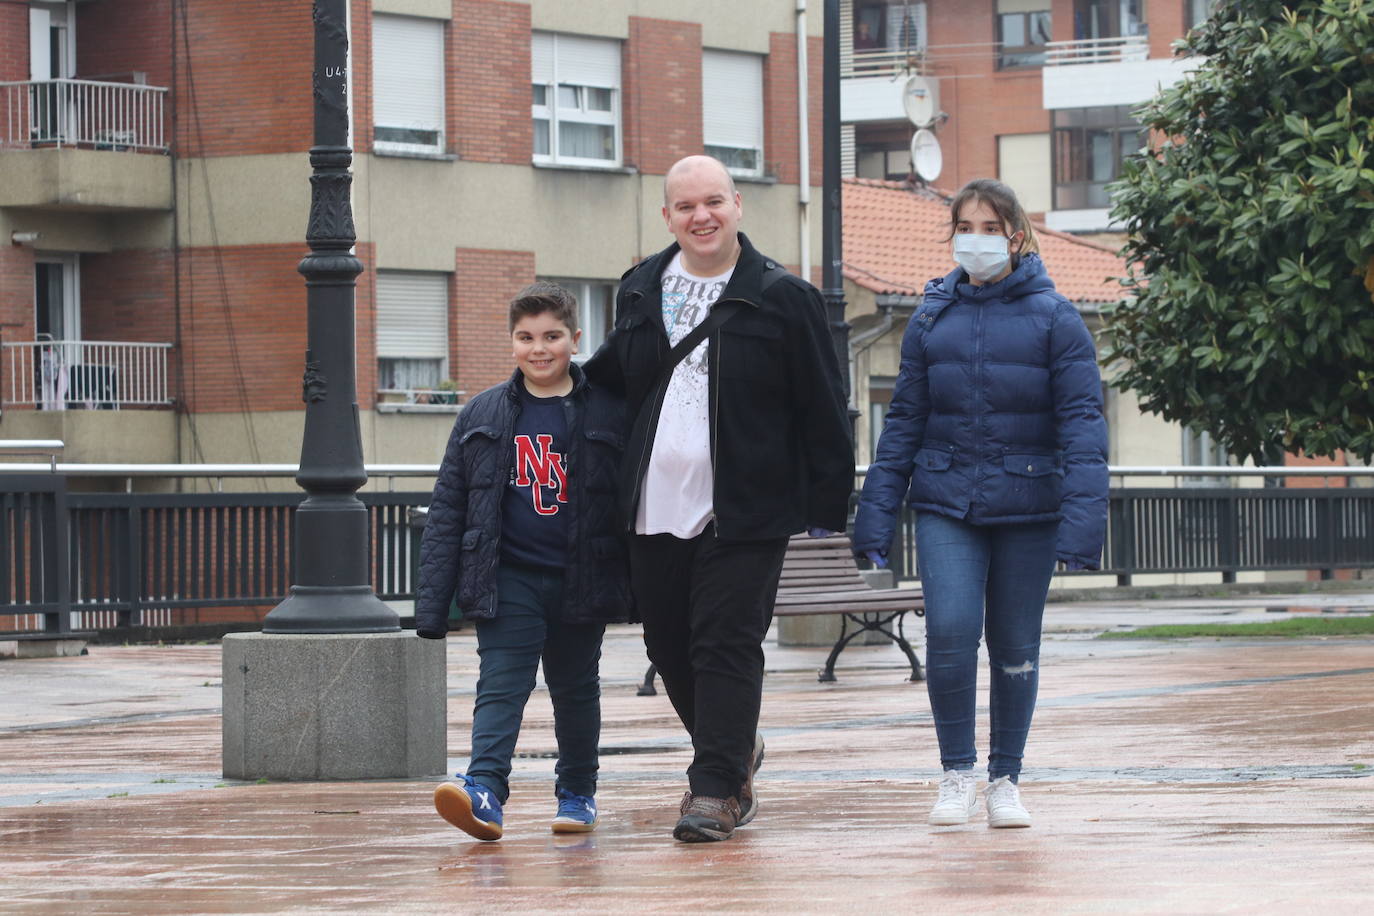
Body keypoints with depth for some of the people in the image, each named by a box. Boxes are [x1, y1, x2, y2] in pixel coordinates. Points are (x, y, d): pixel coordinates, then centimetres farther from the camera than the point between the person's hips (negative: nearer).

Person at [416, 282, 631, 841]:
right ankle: (485, 792, -26)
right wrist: (433, 601, 1)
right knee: (501, 684, -12)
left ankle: (578, 793, 27)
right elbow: (448, 510, 6)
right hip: (508, 579, 0)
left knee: (575, 687, 12)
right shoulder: (482, 417, 5)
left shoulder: (607, 413, 0)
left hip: (581, 579, 0)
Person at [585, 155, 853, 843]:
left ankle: (716, 789, -3)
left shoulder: (783, 299, -3)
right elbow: (611, 383, 26)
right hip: (656, 507, 5)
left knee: (726, 646, -8)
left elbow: (822, 411, -2)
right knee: (669, 644, 10)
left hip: (744, 513, -5)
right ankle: (736, 749, 32)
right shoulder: (640, 292, 11)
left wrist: (827, 506, -4)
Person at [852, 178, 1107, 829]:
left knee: (1016, 647, 7)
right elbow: (904, 424, 10)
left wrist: (1082, 518, -17)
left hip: (1027, 506, -1)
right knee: (949, 630, -15)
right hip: (946, 505, 1)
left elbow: (1082, 422, -6)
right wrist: (875, 514, 3)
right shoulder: (931, 318, 7)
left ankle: (1005, 781, 22)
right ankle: (956, 774, 1)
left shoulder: (1054, 318, -1)